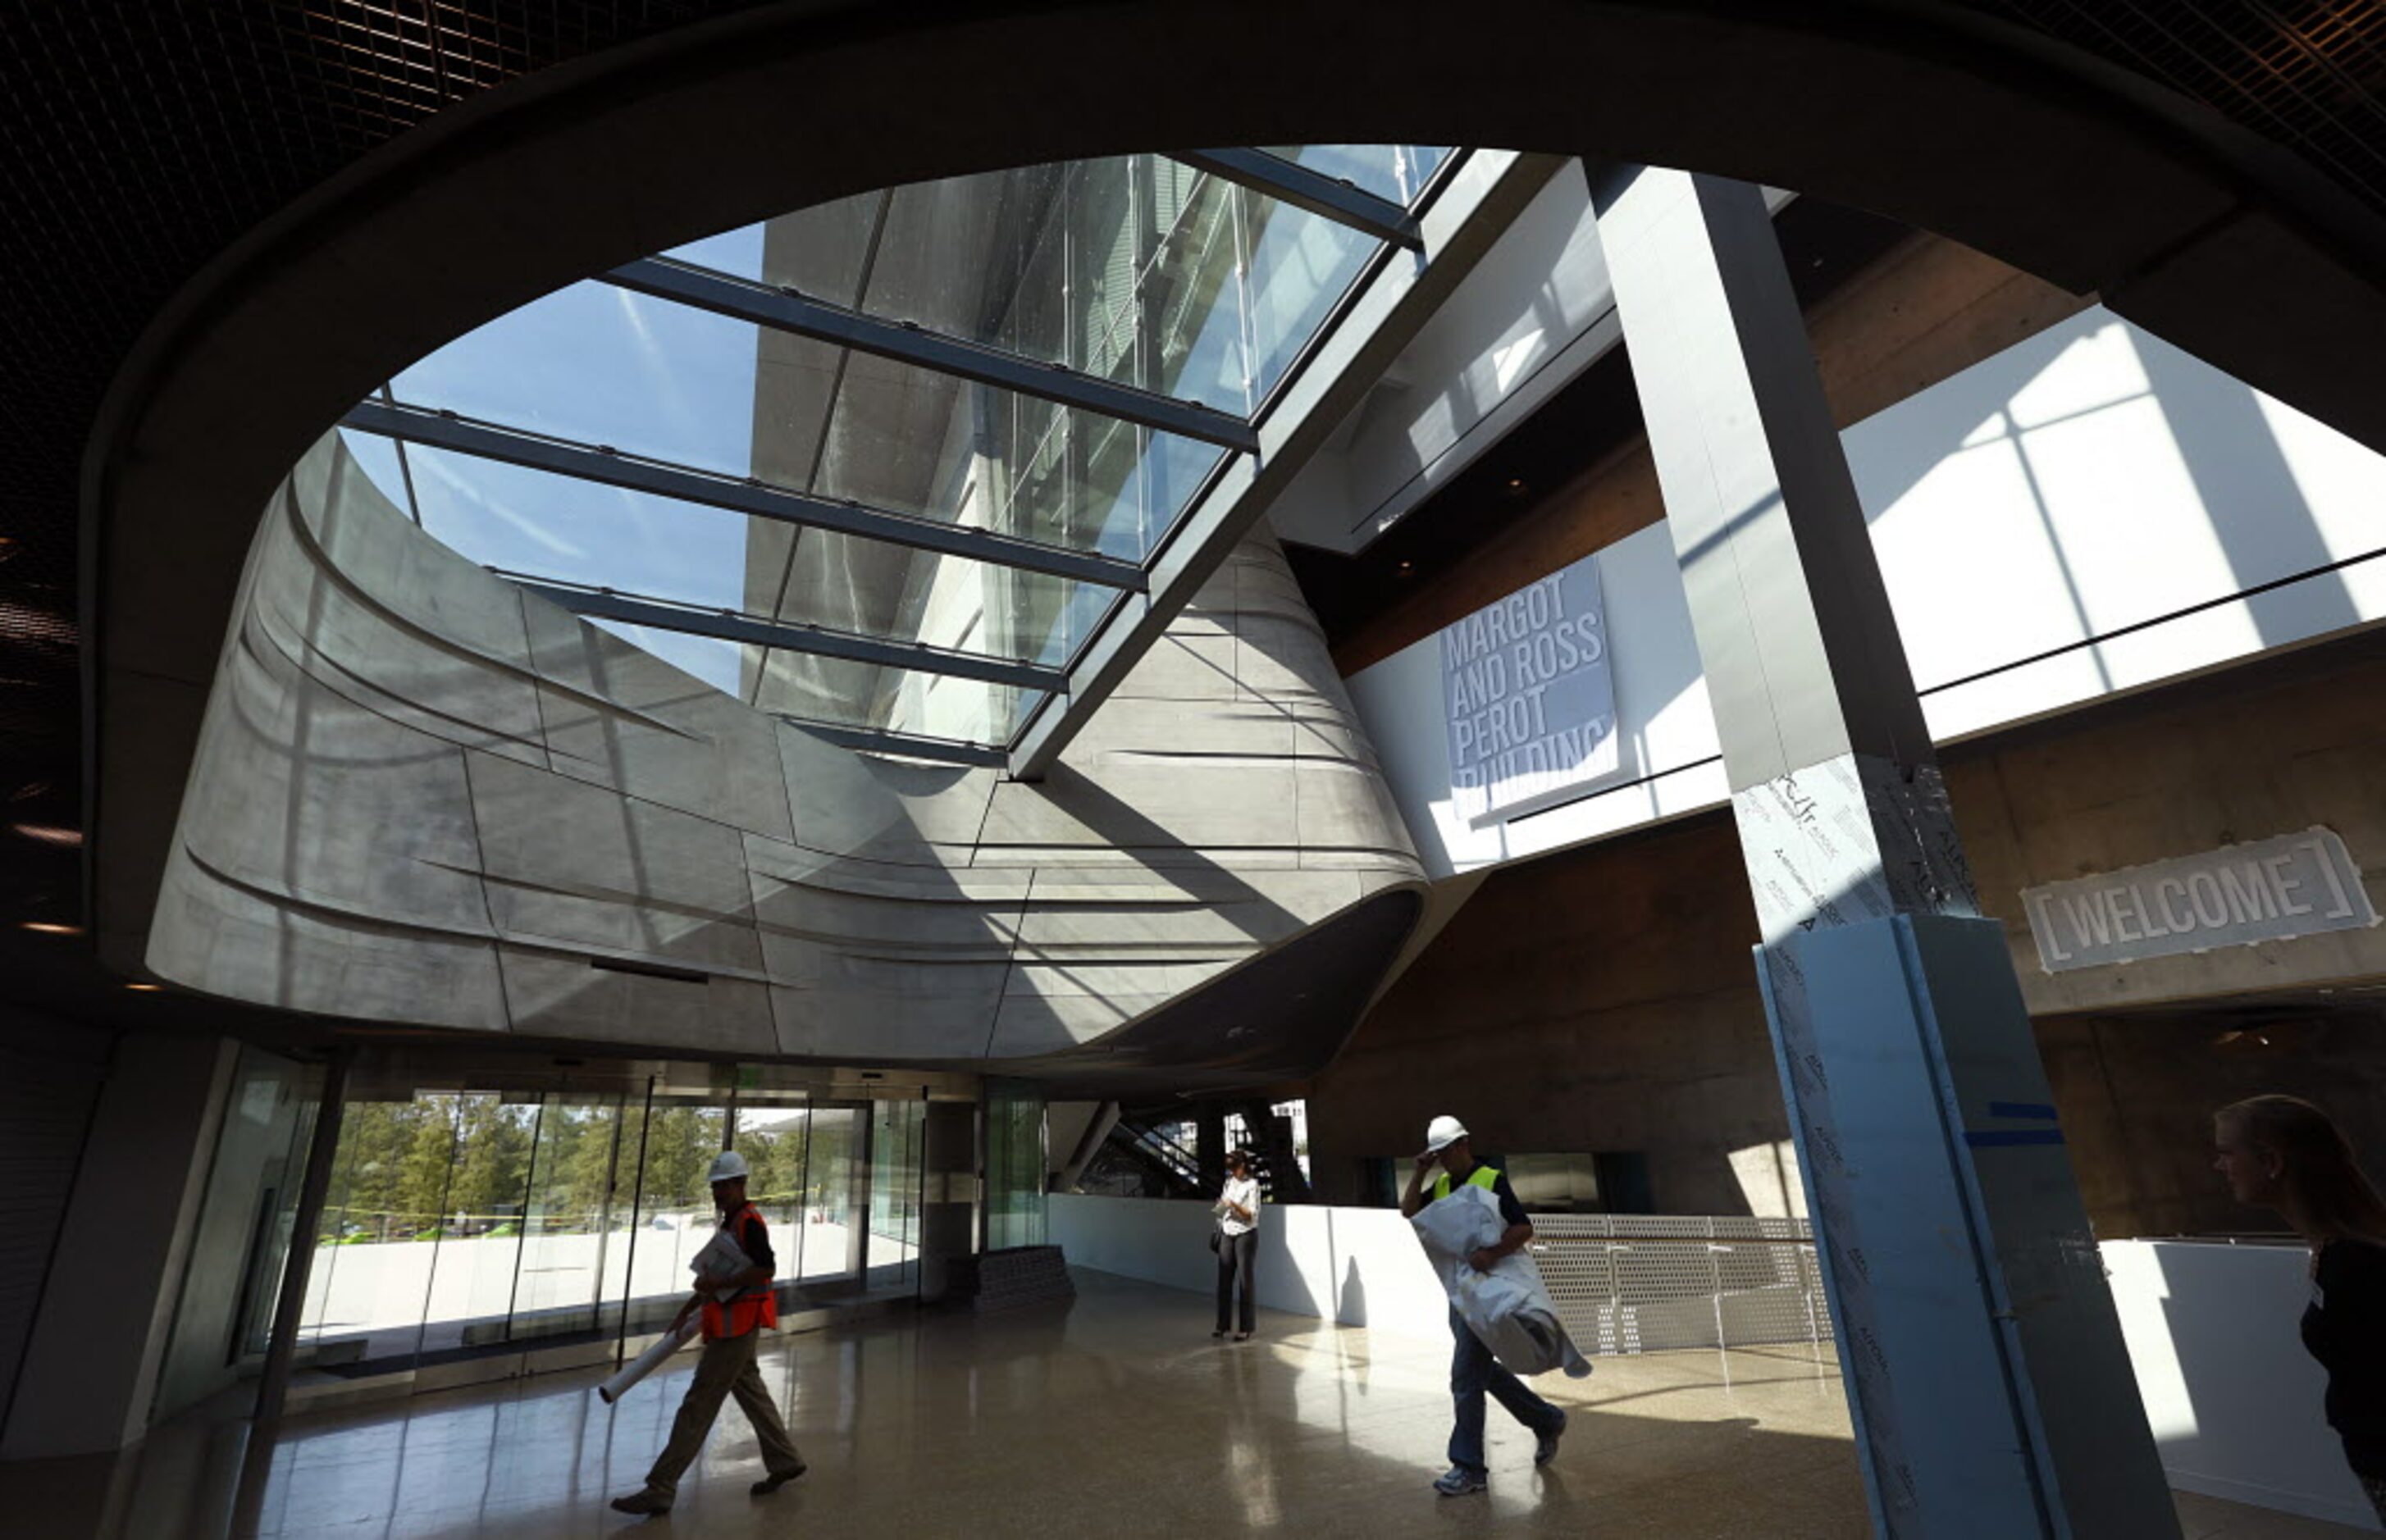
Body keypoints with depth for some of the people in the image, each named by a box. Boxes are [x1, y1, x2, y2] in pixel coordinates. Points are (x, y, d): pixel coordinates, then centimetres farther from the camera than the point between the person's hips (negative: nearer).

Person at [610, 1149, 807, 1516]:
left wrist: (720, 1283, -24)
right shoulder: (731, 1223, 16)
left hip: (738, 1326, -10)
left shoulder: (749, 1223, -17)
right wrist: (686, 1310, 18)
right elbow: (717, 1276, 23)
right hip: (731, 1325, 10)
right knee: (750, 1392, 17)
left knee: (698, 1405, -3)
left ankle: (660, 1489, 5)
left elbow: (766, 1269, -27)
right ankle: (784, 1461, 28)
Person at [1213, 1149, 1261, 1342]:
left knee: (1244, 1281, 0)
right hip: (1227, 1235, 5)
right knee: (1224, 1279, 4)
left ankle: (1246, 1328, 8)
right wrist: (1219, 1206, -4)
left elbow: (1253, 1214, -11)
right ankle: (1223, 1324, 14)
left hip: (1245, 1235, -5)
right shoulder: (1229, 1182, 10)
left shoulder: (1252, 1184, -7)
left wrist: (1234, 1205, -22)